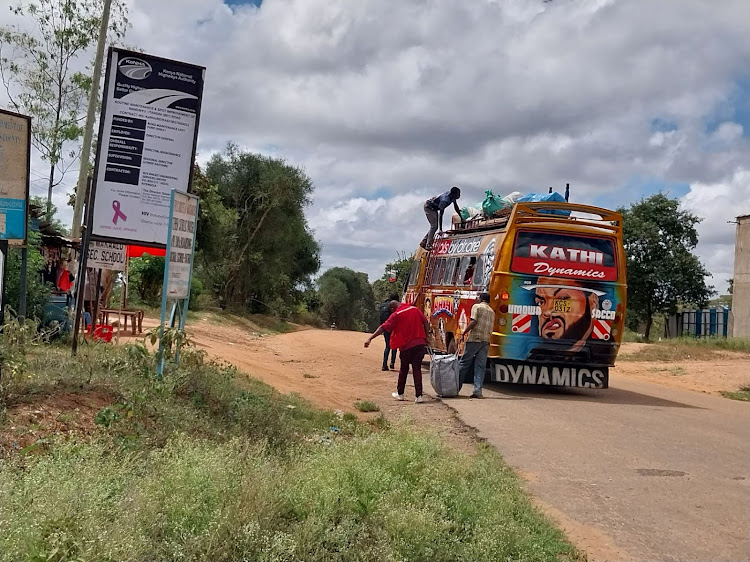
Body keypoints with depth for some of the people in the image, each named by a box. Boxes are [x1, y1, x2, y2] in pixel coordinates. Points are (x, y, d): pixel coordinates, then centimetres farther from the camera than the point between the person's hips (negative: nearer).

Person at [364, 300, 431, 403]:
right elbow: (426, 323, 8)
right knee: (417, 369, 5)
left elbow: (383, 328, -14)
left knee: (403, 370, 15)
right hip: (420, 344, 3)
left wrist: (370, 338, -16)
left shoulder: (396, 315, -7)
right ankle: (419, 396, -3)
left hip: (406, 346, -3)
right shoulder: (415, 309, 6)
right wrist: (426, 338, 14)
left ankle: (400, 394, 28)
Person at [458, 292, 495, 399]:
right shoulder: (492, 311, 19)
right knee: (480, 367, 4)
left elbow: (473, 321, -13)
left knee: (464, 363, 3)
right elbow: (491, 327, 16)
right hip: (486, 341, 5)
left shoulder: (477, 306, 0)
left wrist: (463, 333, -9)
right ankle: (478, 391, -3)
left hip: (474, 339, -5)